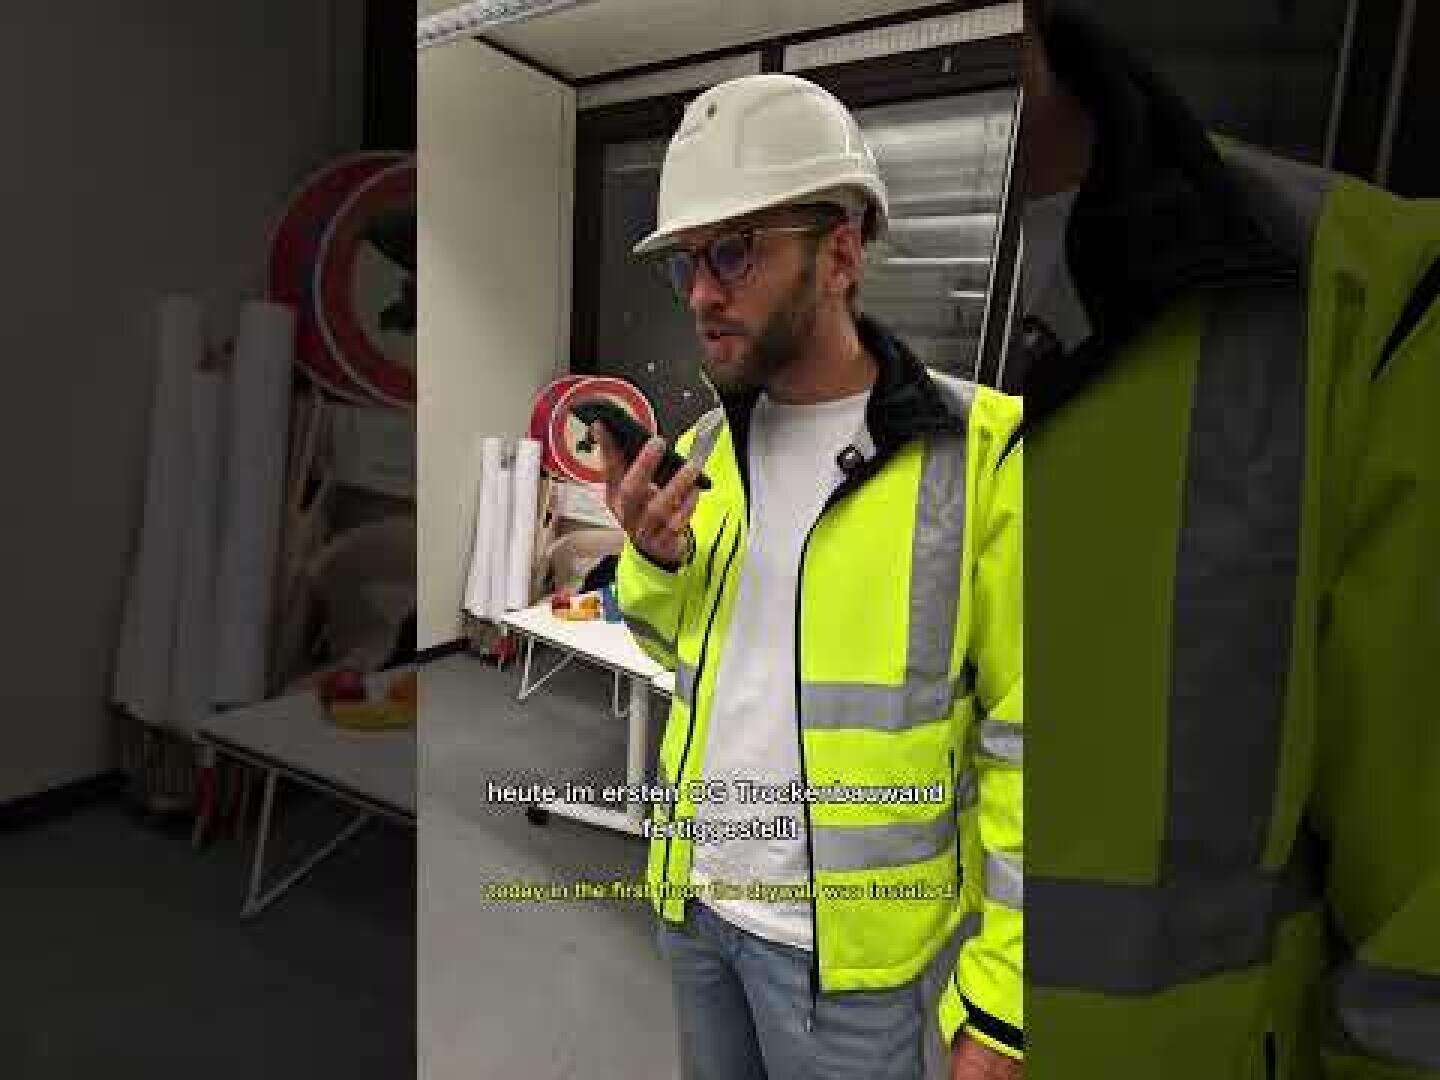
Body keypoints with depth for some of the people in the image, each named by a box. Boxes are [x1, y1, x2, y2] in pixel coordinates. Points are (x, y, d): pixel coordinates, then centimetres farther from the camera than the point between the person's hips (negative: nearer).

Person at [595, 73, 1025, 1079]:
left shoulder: (981, 454, -17)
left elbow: (1026, 746, -15)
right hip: (696, 896, 6)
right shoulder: (707, 447, 1)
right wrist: (653, 556, -10)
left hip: (851, 941, -5)